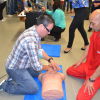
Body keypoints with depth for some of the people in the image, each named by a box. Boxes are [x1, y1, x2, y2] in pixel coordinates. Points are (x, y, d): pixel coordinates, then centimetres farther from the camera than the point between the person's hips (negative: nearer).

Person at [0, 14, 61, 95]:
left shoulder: (34, 31, -7)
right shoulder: (30, 40, -37)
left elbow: (39, 50, 10)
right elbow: (37, 66, -29)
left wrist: (50, 60, -3)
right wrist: (48, 67, -9)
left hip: (23, 64, 10)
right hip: (14, 68, -10)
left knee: (39, 73, 24)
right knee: (34, 89, -7)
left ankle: (15, 77, 21)